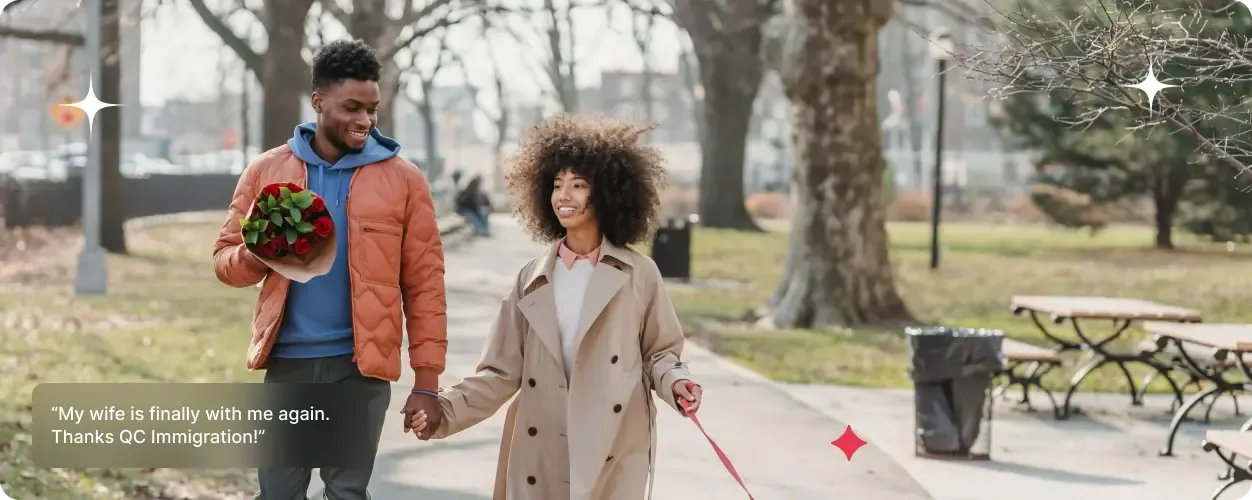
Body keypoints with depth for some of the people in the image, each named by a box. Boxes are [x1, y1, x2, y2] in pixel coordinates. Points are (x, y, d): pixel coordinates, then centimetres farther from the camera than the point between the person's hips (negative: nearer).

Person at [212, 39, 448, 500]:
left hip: (360, 365, -2)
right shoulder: (267, 170, 4)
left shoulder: (402, 179, -1)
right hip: (288, 360, 2)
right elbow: (224, 257, 9)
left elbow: (424, 286, -1)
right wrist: (255, 256, -15)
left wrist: (426, 382, -5)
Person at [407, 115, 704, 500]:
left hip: (613, 454, -3)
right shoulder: (532, 278, 8)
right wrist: (446, 410, -5)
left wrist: (675, 382, -13)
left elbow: (658, 352, 8)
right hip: (539, 454, 3)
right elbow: (503, 371, 7)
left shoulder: (639, 274, 1)